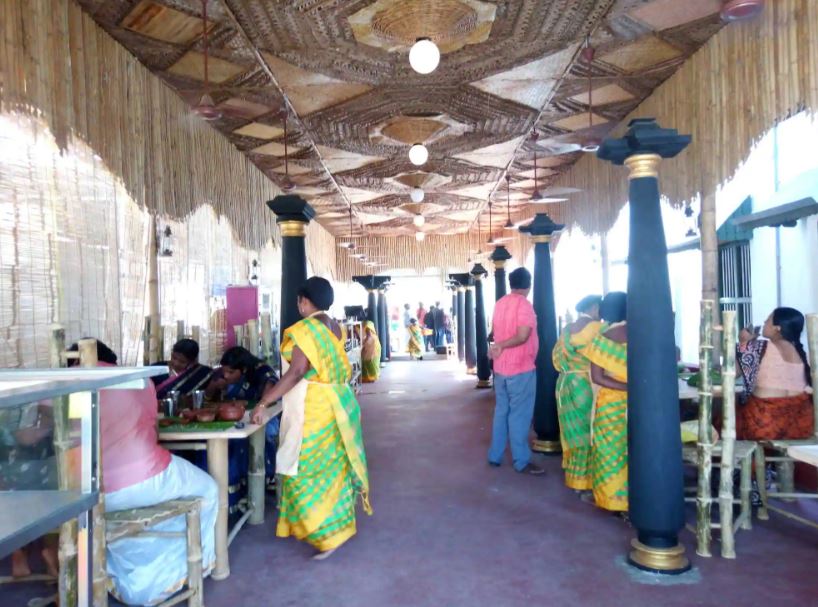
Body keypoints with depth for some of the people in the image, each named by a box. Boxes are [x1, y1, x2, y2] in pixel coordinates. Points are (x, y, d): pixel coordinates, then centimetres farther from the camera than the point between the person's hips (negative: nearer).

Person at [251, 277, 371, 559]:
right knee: (332, 466, 17)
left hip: (313, 410, -9)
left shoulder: (305, 329, -18)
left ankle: (327, 534, 4)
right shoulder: (334, 327, 8)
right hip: (334, 404, 9)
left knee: (307, 471, 0)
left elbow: (296, 373, -24)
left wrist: (263, 402, -20)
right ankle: (338, 523, 29)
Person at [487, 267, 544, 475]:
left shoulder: (500, 303, 9)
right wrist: (501, 346, -18)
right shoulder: (524, 304, -14)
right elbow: (522, 336, -23)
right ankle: (521, 462, 7)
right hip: (521, 368, -7)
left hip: (500, 367, 8)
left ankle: (495, 456, 21)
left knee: (501, 412, 15)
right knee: (520, 415, 0)